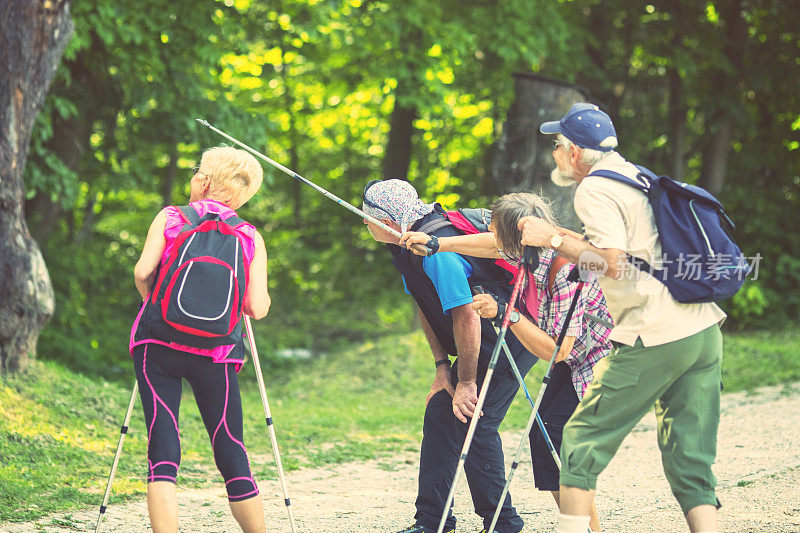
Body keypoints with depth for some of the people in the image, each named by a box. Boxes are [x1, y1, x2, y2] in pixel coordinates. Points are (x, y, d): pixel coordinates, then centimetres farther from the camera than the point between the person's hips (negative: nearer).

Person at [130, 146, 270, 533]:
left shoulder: (169, 218, 6)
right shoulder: (250, 237, 7)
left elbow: (142, 272, -6)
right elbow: (257, 309, -1)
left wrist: (154, 301, 14)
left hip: (156, 345, -1)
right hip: (215, 354, 1)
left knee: (162, 452, -3)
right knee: (230, 451, 9)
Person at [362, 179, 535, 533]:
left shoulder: (437, 251, -29)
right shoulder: (407, 246, 3)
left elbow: (466, 318, -29)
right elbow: (425, 306, 13)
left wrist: (466, 383, -21)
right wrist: (442, 366, 6)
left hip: (511, 339, -10)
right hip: (484, 343, 10)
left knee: (473, 422, -14)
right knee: (438, 415, 7)